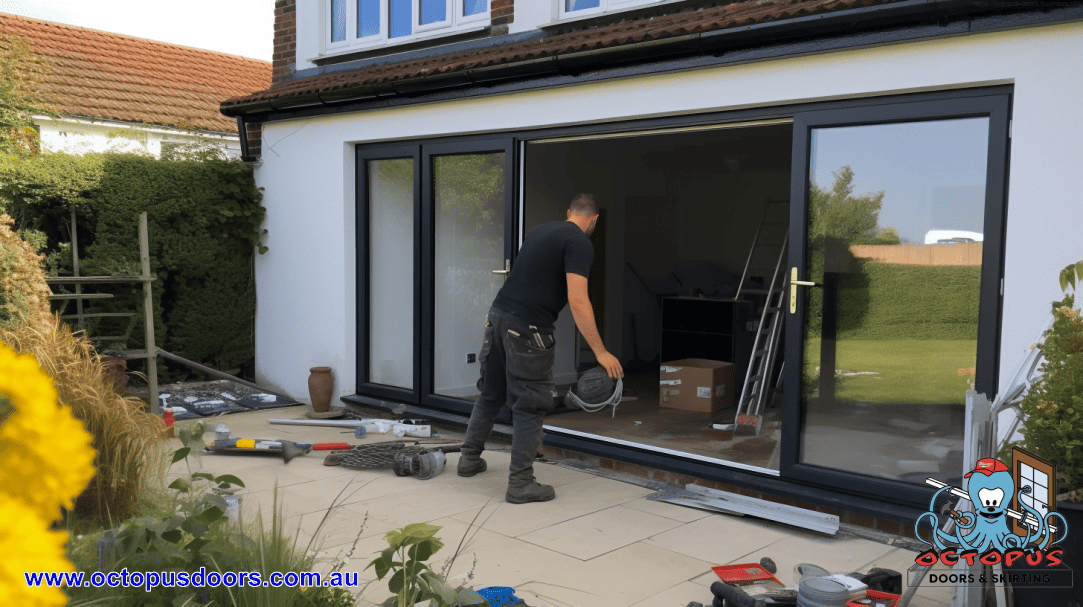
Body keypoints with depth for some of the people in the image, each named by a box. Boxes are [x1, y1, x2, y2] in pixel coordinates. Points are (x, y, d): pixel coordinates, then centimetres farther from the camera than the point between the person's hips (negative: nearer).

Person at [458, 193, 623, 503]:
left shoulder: (541, 230, 18)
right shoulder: (580, 243, -8)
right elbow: (577, 300, -18)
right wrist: (600, 352, -16)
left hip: (498, 315, 8)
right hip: (527, 329, -8)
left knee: (491, 393, 22)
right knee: (530, 406, 2)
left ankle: (469, 458, 34)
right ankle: (520, 483, 7)